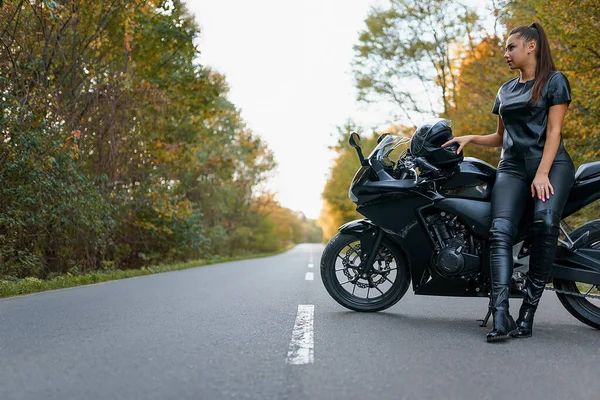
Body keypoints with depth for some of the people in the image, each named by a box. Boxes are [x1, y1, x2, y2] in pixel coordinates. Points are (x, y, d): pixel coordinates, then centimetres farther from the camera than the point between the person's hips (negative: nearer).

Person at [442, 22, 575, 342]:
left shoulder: (554, 81, 6)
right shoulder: (505, 90, 24)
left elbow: (554, 130, -4)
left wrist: (542, 174, -16)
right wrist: (470, 139, 14)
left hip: (551, 163, -4)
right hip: (512, 167, 4)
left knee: (545, 220, -32)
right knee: (500, 229, -22)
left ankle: (528, 310, -26)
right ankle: (500, 317, -33)